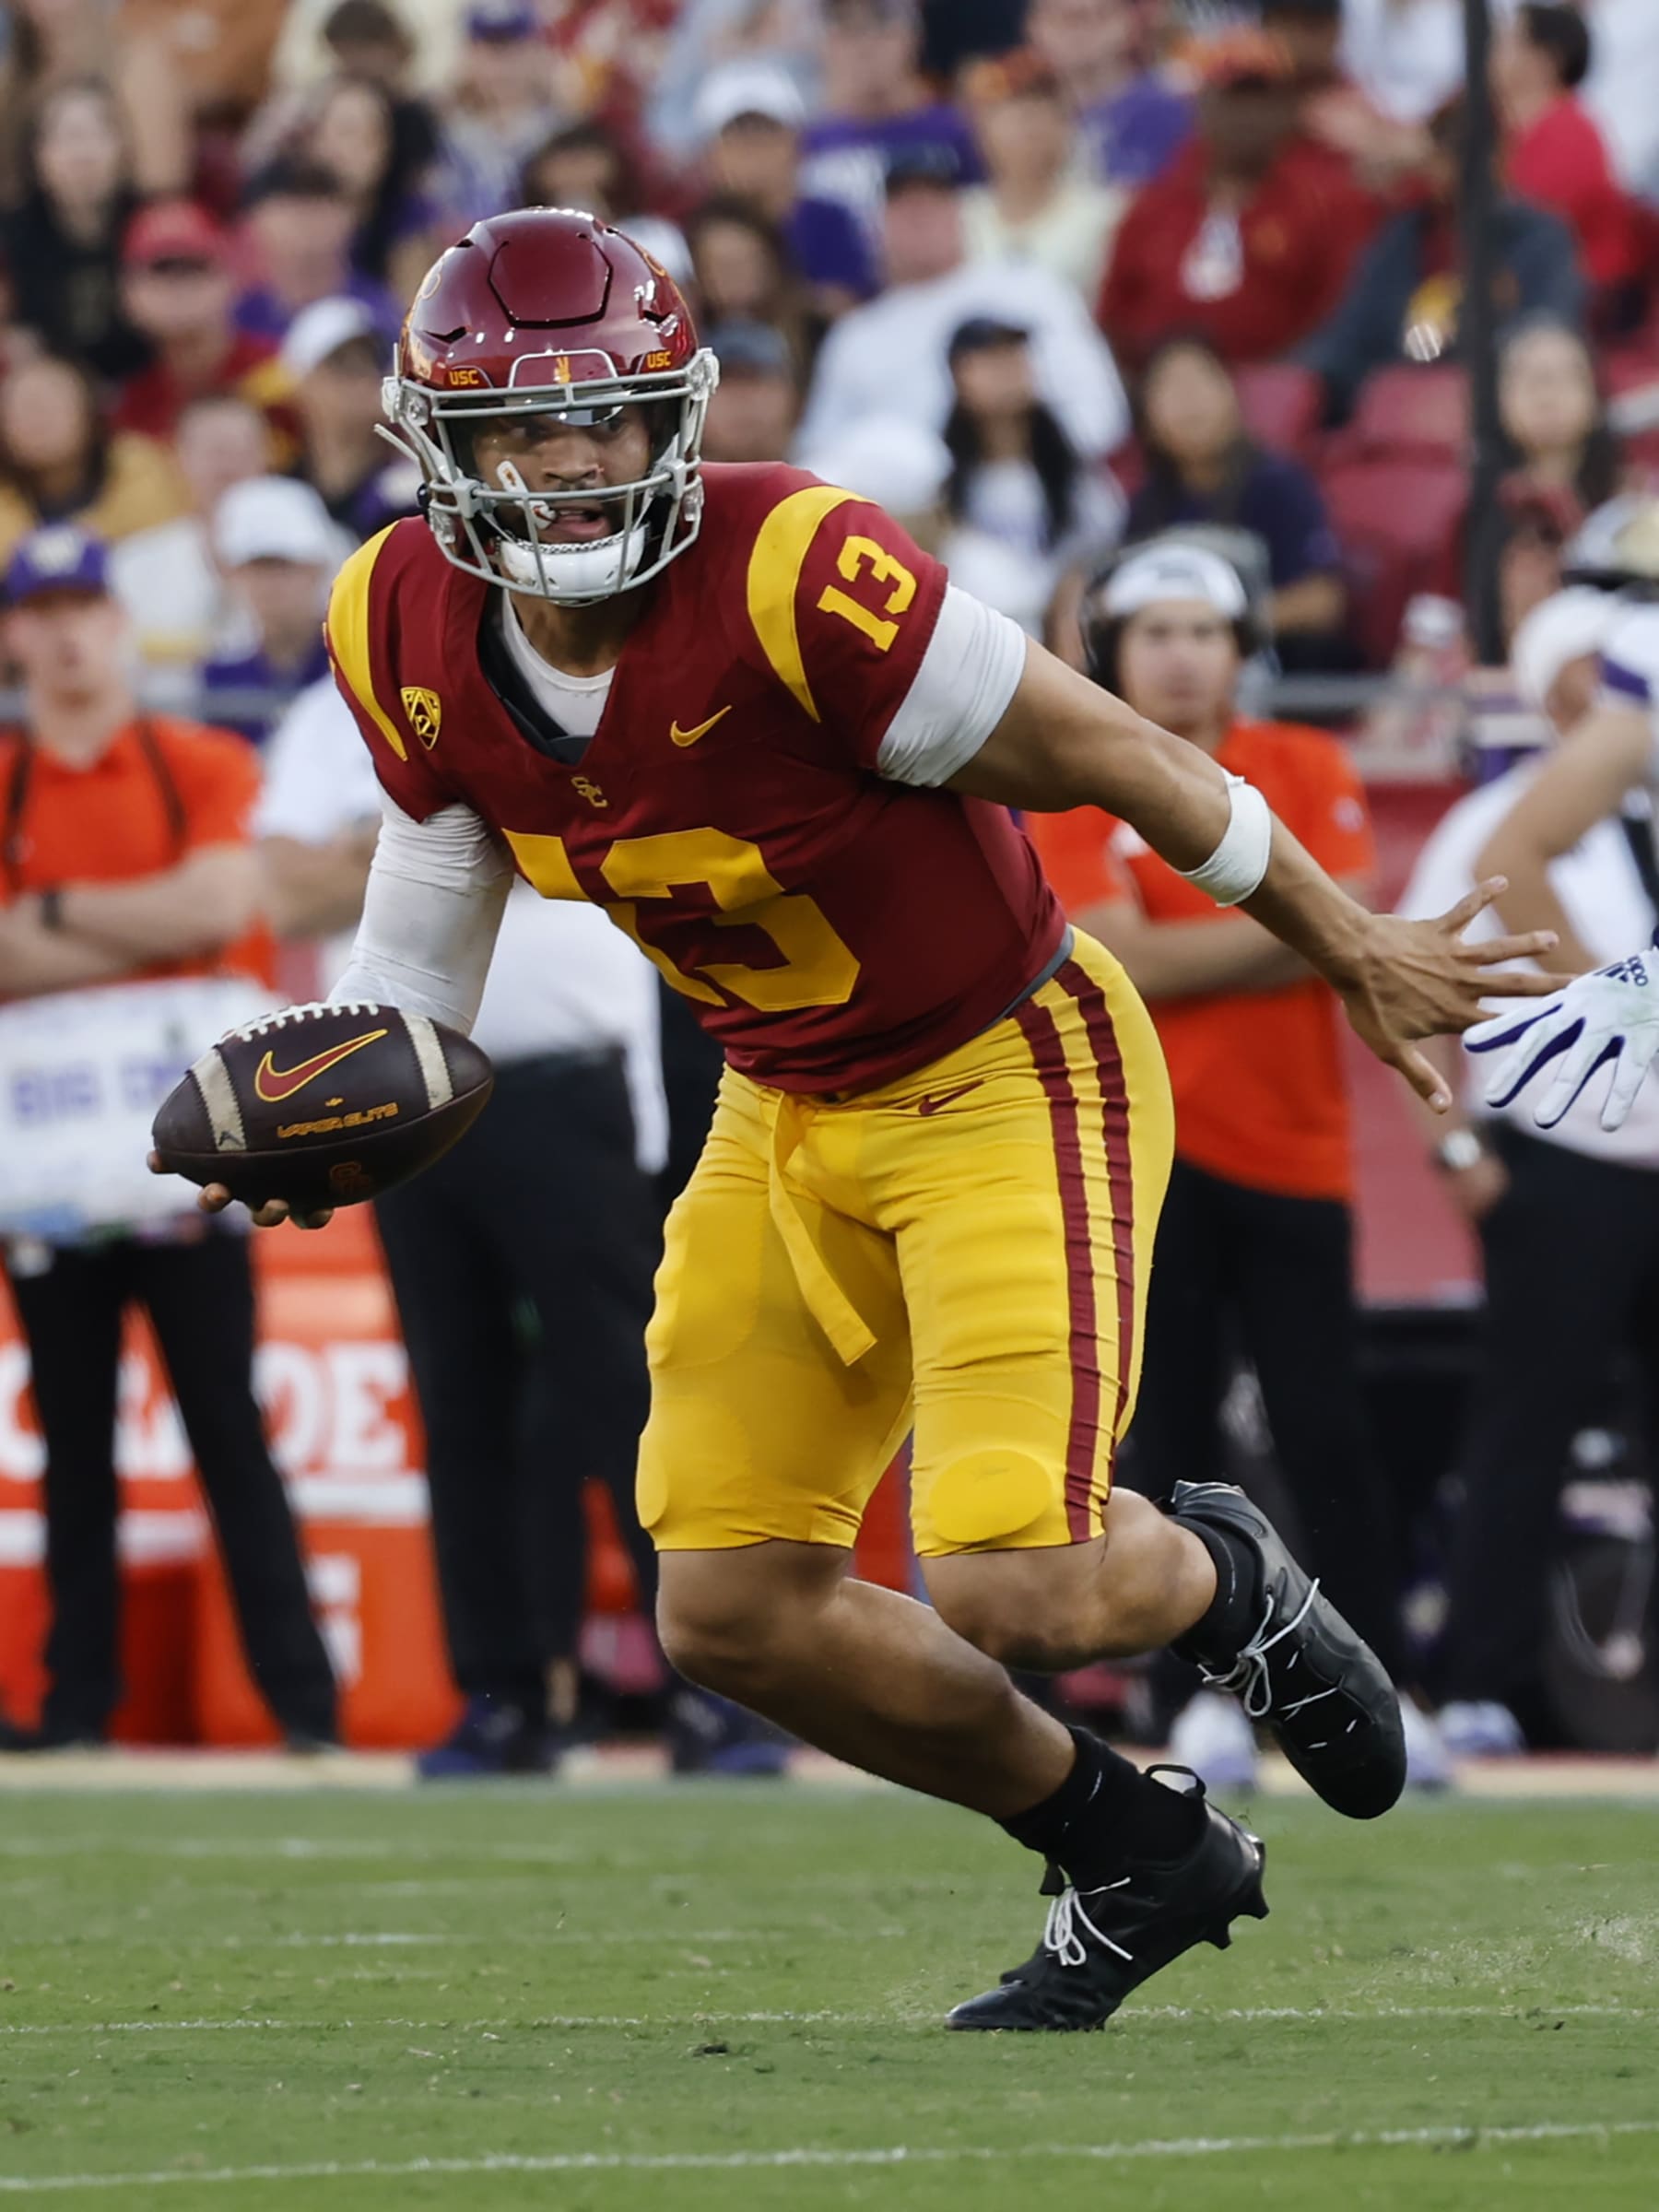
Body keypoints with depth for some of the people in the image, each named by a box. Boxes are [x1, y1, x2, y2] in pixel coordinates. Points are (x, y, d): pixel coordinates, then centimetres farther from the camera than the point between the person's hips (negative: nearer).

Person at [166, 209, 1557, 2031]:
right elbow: (425, 937, 6)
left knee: (1007, 1589, -19)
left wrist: (1351, 952, -8)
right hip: (787, 1121, 7)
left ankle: (1219, 1579, 20)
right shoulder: (413, 635, -10)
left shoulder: (793, 581, -30)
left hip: (1009, 1076, -7)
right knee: (733, 1612, 4)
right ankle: (1134, 1863, 25)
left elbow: (1109, 757, -19)